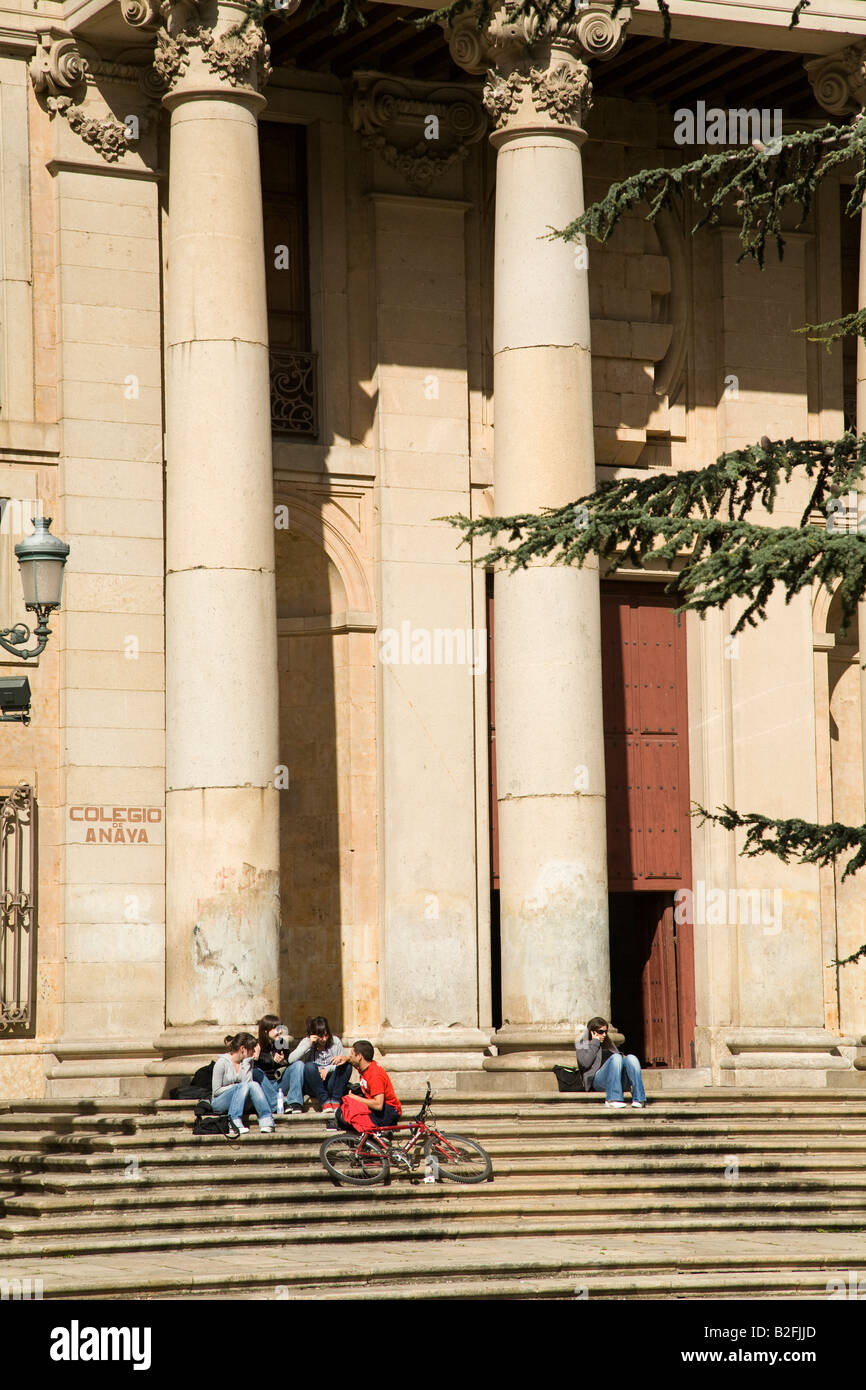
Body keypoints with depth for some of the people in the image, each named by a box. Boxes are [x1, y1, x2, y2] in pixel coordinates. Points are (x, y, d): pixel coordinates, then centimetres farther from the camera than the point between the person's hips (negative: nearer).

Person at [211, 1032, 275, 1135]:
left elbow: (248, 1082, -9)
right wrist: (236, 1087, -13)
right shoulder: (222, 1062, -10)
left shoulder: (246, 1062, 6)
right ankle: (234, 1124, -39)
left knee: (254, 1085, -23)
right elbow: (216, 1091, -10)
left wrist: (247, 1063, -14)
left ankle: (266, 1122, -35)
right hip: (219, 1103, -5)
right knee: (243, 1086, -30)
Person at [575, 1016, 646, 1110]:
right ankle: (612, 1100, -39)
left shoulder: (608, 1043, 31)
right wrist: (595, 1043, 3)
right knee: (616, 1057, -31)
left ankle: (638, 1099, -37)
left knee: (631, 1058, -24)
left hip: (618, 1080, 5)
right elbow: (585, 1063, -3)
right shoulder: (583, 1043, 16)